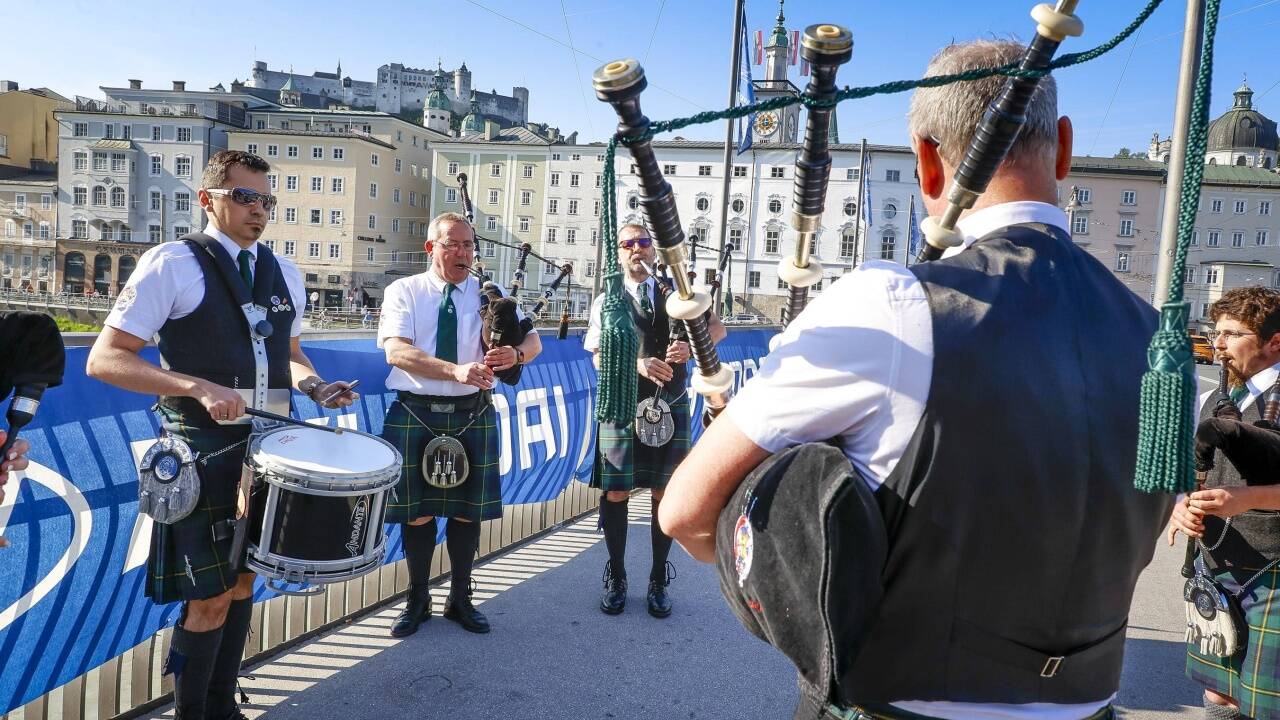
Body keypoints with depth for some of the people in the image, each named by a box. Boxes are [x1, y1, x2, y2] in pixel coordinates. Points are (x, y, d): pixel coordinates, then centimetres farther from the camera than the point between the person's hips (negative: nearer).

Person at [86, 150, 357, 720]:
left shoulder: (283, 273, 9)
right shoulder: (172, 264, -10)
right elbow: (105, 360, -14)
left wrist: (314, 387, 0)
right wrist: (198, 388, -27)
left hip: (267, 445, 6)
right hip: (204, 451, -6)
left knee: (243, 581, 16)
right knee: (210, 599, -2)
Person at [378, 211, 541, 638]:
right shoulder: (402, 292, 1)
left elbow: (533, 339, -1)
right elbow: (396, 351, -14)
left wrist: (514, 354, -26)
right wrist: (456, 370, -28)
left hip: (473, 416, 2)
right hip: (414, 416, -2)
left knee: (468, 510, 9)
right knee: (416, 511, 7)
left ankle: (460, 599, 28)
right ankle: (417, 600, 26)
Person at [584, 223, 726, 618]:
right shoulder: (607, 303, 6)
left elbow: (717, 327, 2)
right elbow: (600, 358, -2)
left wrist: (691, 347, -18)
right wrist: (638, 365, -21)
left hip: (670, 408, 1)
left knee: (664, 493, 6)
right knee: (615, 493, 2)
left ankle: (659, 580, 21)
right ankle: (616, 578, 20)